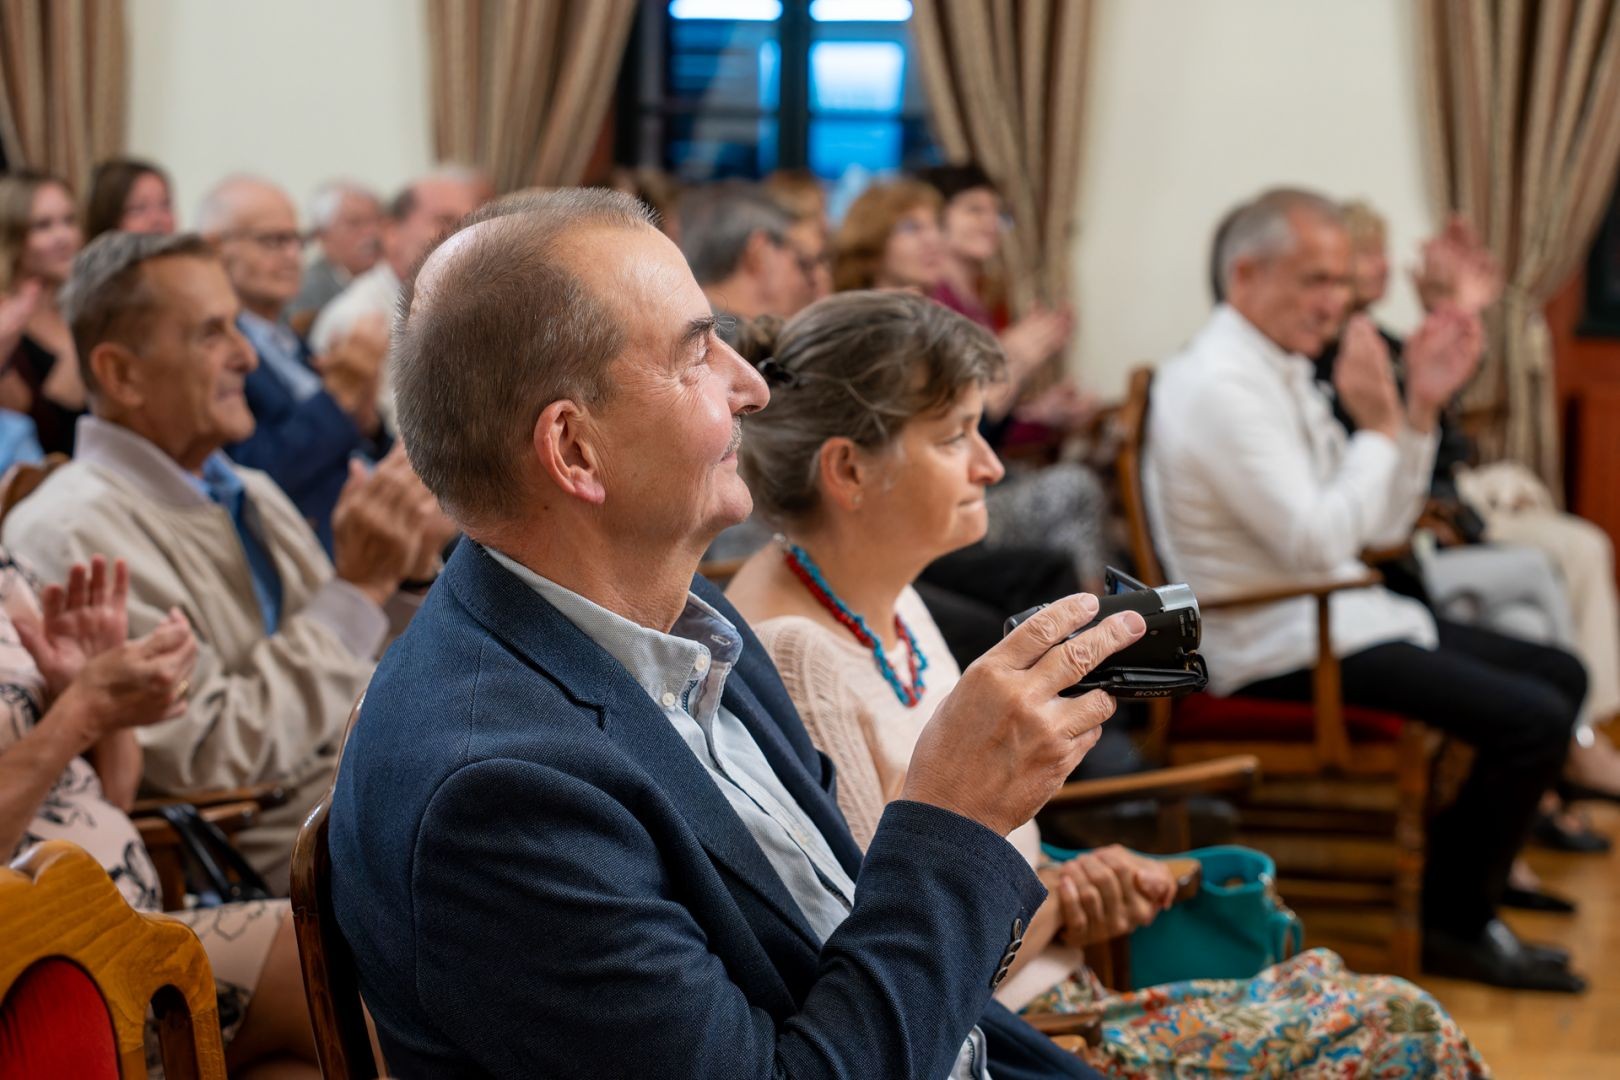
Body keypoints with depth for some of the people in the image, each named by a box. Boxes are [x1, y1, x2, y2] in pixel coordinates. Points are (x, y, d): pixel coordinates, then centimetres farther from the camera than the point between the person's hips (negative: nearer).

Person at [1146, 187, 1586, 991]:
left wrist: (1421, 408, 2)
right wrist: (1378, 424, -16)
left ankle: (1471, 860, 22)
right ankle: (1453, 925, -1)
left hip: (1335, 616, 10)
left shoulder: (1285, 369, 13)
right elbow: (1317, 544, -26)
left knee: (1560, 674, 11)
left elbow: (1381, 527, 13)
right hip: (1280, 648, -10)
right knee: (1532, 718, -18)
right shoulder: (1218, 384, -18)